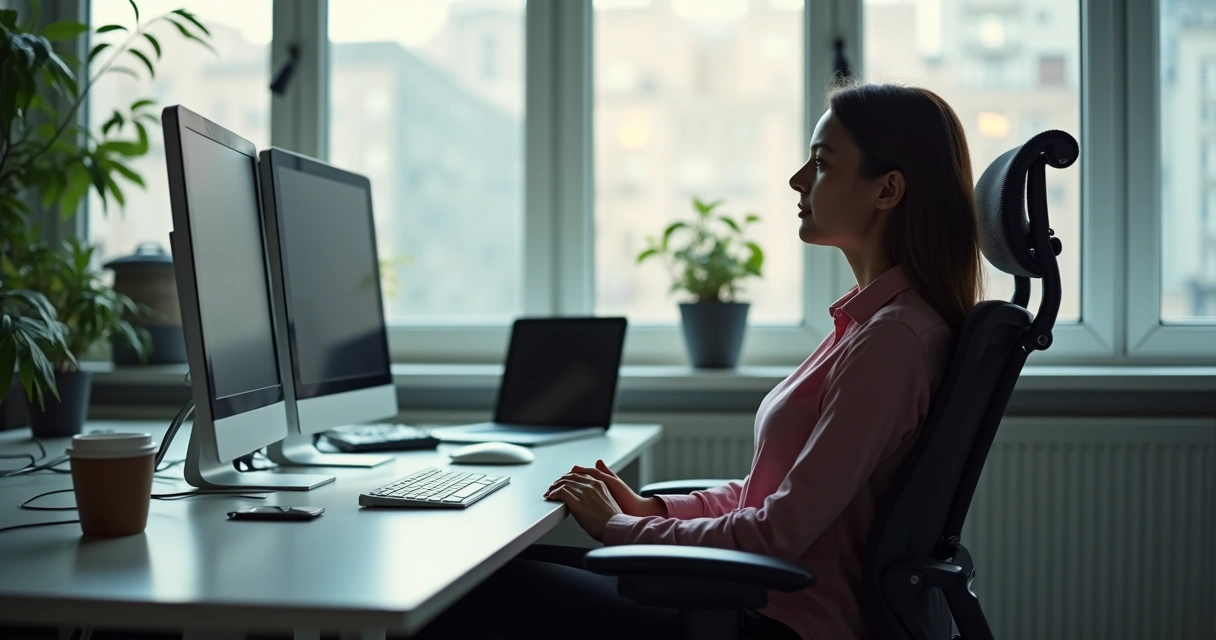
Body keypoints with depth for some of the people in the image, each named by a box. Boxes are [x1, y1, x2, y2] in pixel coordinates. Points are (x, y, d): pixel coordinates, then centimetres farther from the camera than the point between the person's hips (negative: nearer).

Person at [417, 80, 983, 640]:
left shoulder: (893, 337, -19)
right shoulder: (872, 318, 12)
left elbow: (781, 535, -21)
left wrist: (621, 526, -9)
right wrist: (652, 509, 6)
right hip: (760, 593, 10)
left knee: (474, 587, -12)